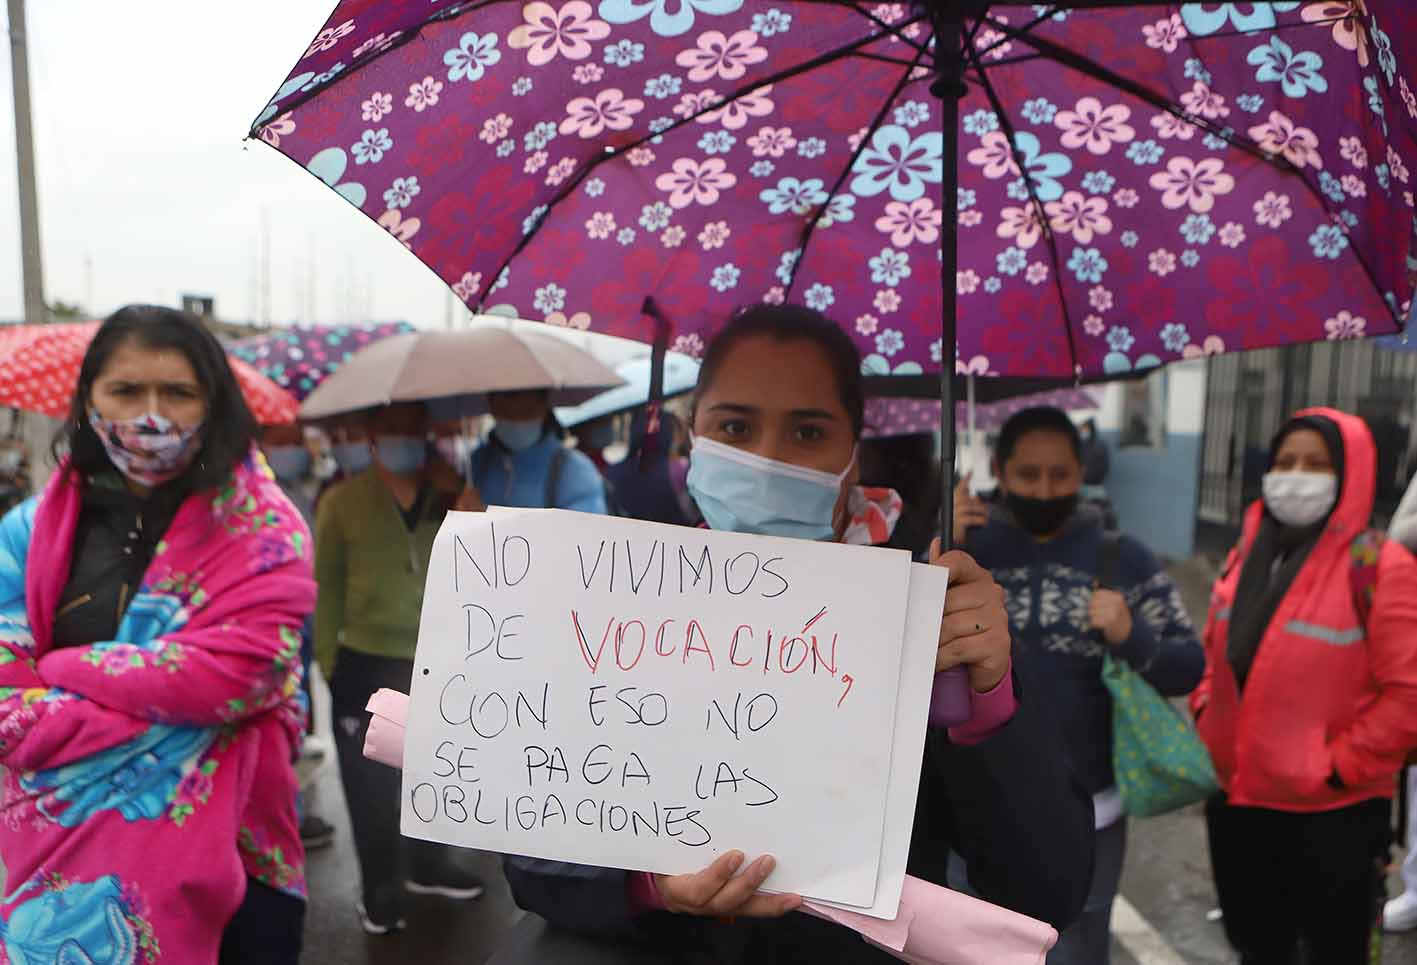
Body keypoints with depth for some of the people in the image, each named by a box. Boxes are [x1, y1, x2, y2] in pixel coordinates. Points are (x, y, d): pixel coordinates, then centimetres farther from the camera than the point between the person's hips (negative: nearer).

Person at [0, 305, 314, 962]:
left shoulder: (263, 531, -8)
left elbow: (234, 673, -20)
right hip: (58, 851, 3)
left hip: (217, 854, -2)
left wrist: (65, 667, -10)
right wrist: (154, 711, -15)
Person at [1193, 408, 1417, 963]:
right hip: (1237, 802, 5)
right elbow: (1214, 655, 15)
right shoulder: (1247, 556, 5)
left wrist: (1339, 767, -16)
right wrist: (1205, 725, 4)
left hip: (1334, 815, -5)